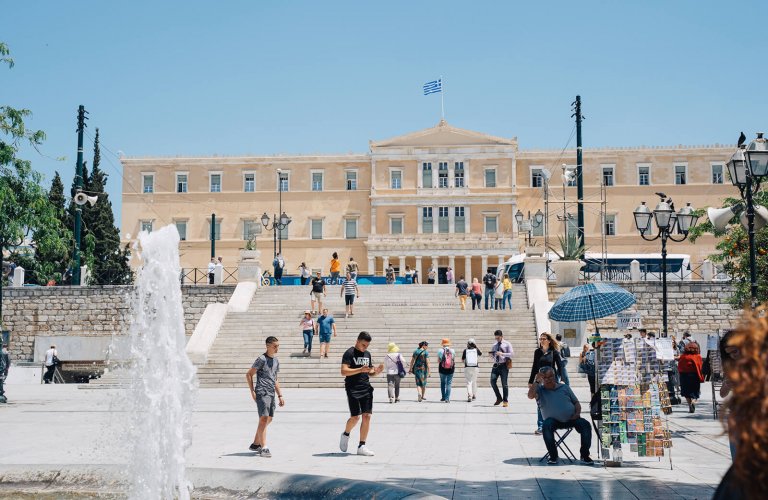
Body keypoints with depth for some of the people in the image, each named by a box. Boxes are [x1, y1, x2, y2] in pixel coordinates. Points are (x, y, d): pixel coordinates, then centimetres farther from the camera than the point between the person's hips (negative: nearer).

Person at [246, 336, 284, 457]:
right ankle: (263, 448, -14)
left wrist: (280, 395, 21)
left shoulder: (276, 360, 16)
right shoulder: (262, 359, -7)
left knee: (269, 419, 12)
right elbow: (249, 375, -6)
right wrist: (252, 391, -11)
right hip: (262, 393, -8)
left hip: (271, 394, 8)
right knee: (264, 419, -13)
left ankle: (255, 444, 25)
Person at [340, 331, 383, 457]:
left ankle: (361, 446, 5)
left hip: (366, 388, 6)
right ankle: (345, 434, 24)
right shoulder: (349, 353, -6)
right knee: (355, 417, -7)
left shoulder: (367, 354, 14)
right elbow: (344, 371, -16)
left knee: (367, 416, -2)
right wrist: (360, 369, -27)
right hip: (352, 389, -6)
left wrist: (376, 371, -2)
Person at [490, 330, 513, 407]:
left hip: (504, 365, -5)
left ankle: (505, 401, 4)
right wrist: (491, 355, -2)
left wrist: (502, 354, -19)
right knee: (492, 381, -5)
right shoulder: (494, 345, 17)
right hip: (496, 365, 5)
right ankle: (499, 398, 11)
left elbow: (512, 354, -8)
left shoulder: (507, 344, 3)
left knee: (504, 383, -4)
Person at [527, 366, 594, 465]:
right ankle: (553, 456, -19)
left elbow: (576, 402, 17)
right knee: (546, 426, -34)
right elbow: (530, 396, -16)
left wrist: (577, 413, -2)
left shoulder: (564, 387, 15)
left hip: (571, 419, 2)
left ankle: (585, 455, -11)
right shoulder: (540, 390, 6)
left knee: (585, 425, -22)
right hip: (553, 420, -2)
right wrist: (536, 381, -16)